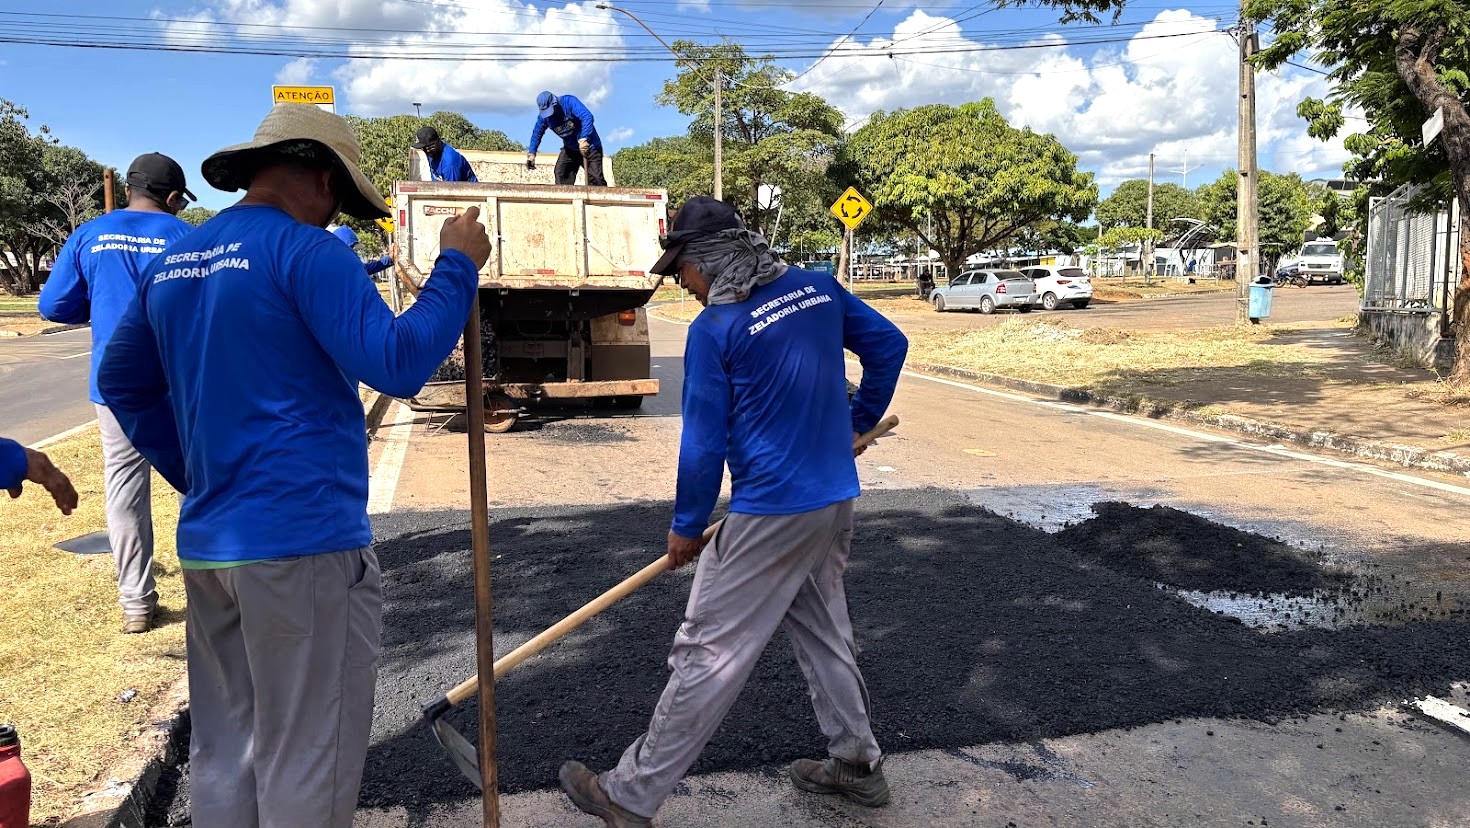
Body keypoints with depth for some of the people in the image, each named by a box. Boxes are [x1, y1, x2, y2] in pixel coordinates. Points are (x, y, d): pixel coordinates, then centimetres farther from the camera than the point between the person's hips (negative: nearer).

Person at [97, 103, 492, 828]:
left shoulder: (172, 263, 12)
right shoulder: (305, 251, -12)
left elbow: (121, 382, 21)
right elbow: (397, 364, -22)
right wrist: (457, 268, -11)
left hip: (204, 545, 8)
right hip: (303, 546, -8)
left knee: (221, 754, 20)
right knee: (306, 768, 4)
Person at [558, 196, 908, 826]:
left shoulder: (714, 329, -14)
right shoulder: (819, 288, 4)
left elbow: (704, 443, -11)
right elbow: (889, 344, 14)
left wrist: (686, 527, 1)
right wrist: (860, 420, 24)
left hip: (771, 513, -7)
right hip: (837, 501, 7)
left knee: (707, 655, 1)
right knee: (824, 630, 23)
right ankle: (856, 763, 37)